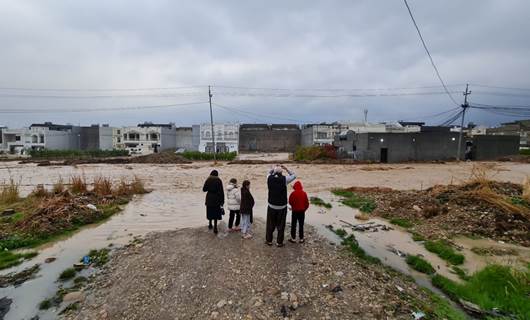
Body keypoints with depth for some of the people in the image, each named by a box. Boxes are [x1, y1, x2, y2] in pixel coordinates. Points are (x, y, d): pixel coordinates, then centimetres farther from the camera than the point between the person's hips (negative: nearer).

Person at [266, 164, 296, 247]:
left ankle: (268, 240, 28)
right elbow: (294, 175, 3)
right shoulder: (284, 179, -14)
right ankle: (279, 242, 21)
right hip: (282, 207, -2)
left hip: (271, 206, 2)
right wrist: (286, 169, 2)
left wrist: (274, 168, 7)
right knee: (280, 225, 12)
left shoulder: (269, 178, -7)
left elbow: (269, 173, 18)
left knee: (270, 224, 16)